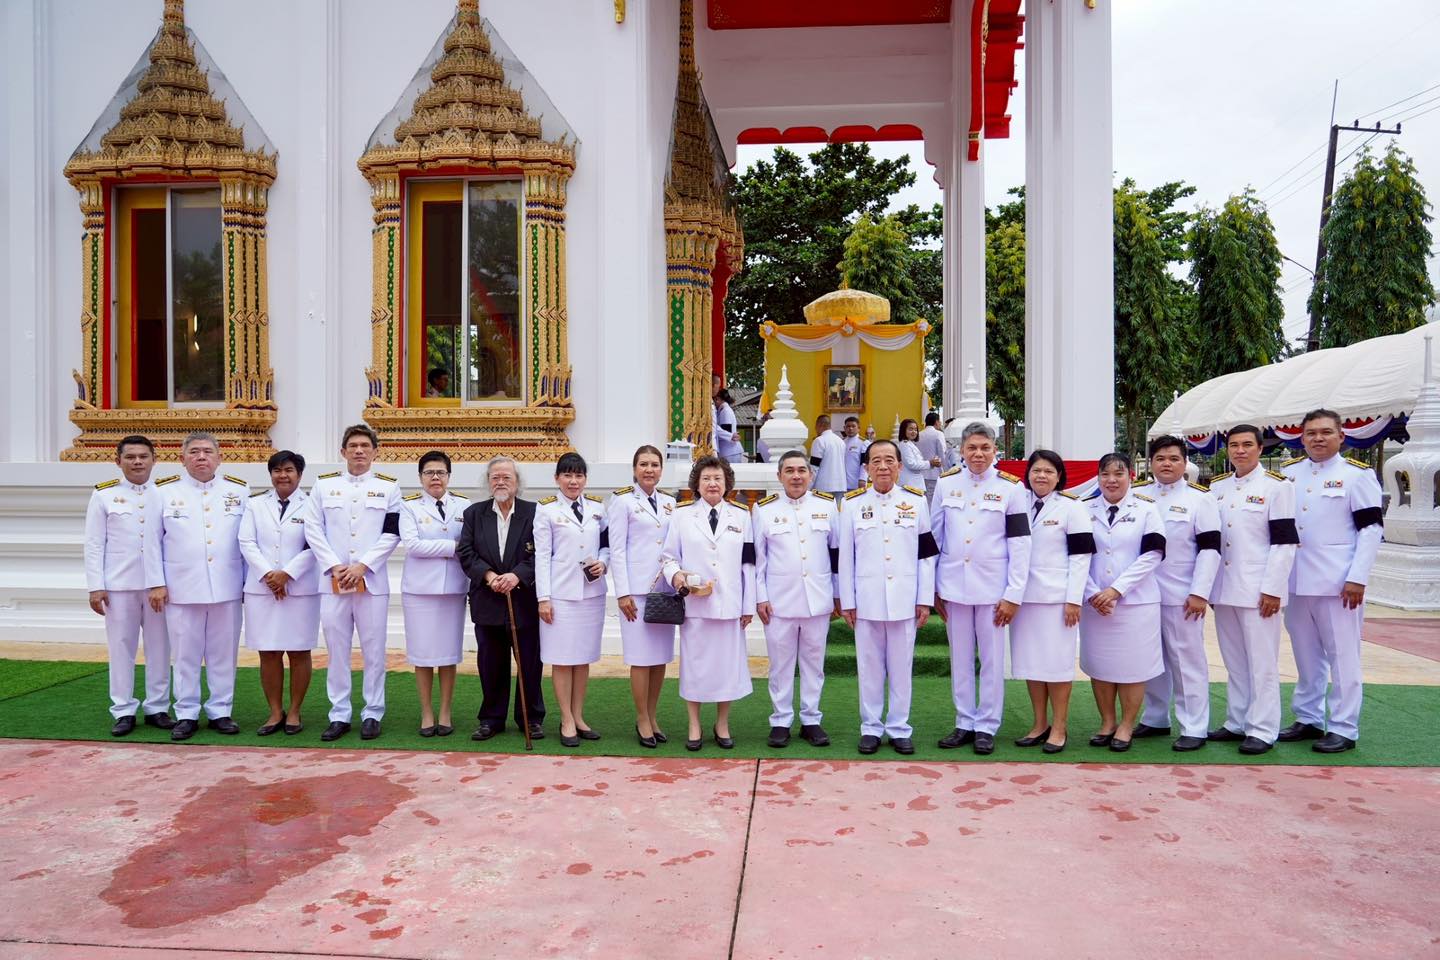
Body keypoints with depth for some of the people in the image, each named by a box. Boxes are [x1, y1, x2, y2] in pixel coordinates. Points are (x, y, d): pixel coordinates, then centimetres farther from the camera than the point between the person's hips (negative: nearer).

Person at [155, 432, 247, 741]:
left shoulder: (239, 491, 6)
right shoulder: (164, 491, 3)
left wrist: (250, 582, 4)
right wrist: (156, 583, -1)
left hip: (227, 588, 1)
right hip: (181, 588, -1)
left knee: (223, 654, 8)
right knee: (185, 654, 6)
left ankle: (220, 712, 18)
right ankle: (186, 715, 17)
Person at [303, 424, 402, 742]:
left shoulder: (389, 487, 4)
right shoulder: (324, 485, 8)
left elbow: (392, 534, -1)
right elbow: (313, 529, 4)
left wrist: (362, 565, -10)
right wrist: (335, 566, -7)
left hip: (372, 581, -1)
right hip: (333, 581, 1)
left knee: (373, 650, 3)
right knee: (336, 650, 6)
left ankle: (372, 714, 12)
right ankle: (339, 715, 15)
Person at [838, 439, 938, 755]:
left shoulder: (916, 501, 3)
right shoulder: (853, 503, 2)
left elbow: (926, 554, 4)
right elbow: (845, 556, 2)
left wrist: (925, 599, 1)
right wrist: (847, 601, 0)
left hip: (904, 599, 0)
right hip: (866, 599, 0)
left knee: (901, 667, 8)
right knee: (869, 667, 8)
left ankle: (899, 728, 20)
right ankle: (871, 728, 21)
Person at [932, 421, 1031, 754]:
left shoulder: (1011, 487, -2)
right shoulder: (946, 484, 4)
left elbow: (1020, 543, -4)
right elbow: (934, 537, 8)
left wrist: (1014, 594, -9)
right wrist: (933, 588, 6)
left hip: (992, 587, -2)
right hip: (953, 585, 3)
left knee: (992, 660, 5)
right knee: (960, 659, 10)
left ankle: (987, 726, 17)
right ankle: (965, 723, 22)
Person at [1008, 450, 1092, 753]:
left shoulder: (1072, 508, -1)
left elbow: (1081, 555, -5)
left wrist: (1074, 599, -12)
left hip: (1057, 596, -4)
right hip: (1024, 595, 4)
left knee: (1057, 661, 0)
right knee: (1030, 661, 8)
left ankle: (1059, 726, 11)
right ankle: (1039, 724, 19)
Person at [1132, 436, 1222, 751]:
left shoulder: (1200, 498, -2)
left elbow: (1210, 548, -5)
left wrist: (1200, 593, -11)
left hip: (1182, 595, -4)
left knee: (1187, 660, 1)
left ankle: (1194, 729, 8)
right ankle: (1155, 719, 25)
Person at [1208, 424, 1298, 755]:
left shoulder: (1277, 486, -4)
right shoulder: (1217, 487, 11)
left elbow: (1284, 542, -9)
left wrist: (1272, 590, -14)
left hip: (1257, 589, -5)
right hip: (1223, 588, 6)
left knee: (1261, 663, 0)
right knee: (1234, 662, 13)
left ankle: (1262, 730, 8)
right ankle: (1236, 723, 23)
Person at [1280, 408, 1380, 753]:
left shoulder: (1357, 474, -3)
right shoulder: (1288, 472, 10)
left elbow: (1371, 529, -7)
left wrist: (1357, 578, -13)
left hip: (1338, 583, -5)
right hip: (1296, 582, 5)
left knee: (1342, 657, 2)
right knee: (1306, 656, 14)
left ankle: (1344, 729, 9)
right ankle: (1308, 719, 24)